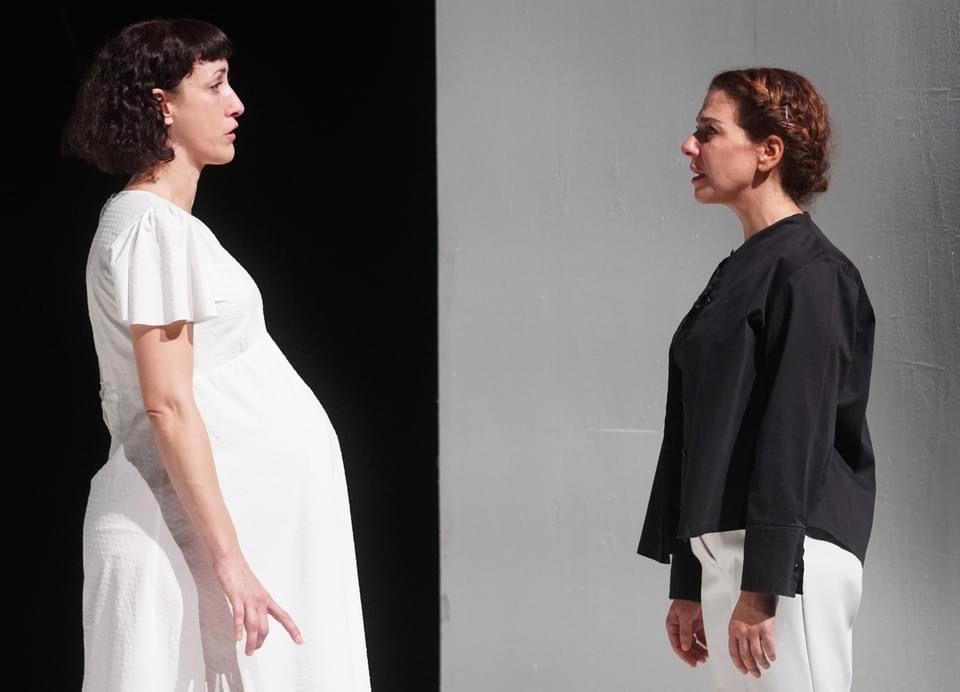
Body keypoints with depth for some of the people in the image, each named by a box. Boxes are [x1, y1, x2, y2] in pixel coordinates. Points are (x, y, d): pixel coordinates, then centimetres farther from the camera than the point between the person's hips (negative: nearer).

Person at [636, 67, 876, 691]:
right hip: (723, 554, 9)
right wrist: (689, 588, 19)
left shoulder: (808, 272, -9)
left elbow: (796, 434, -17)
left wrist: (761, 590, -21)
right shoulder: (740, 271, 18)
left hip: (789, 557, -9)